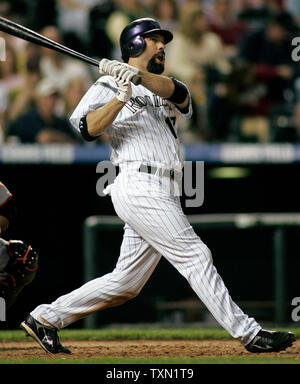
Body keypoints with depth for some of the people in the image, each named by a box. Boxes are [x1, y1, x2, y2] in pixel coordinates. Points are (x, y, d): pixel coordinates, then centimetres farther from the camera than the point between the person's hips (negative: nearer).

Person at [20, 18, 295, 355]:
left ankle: (45, 318, 14)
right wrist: (121, 97, -23)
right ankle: (248, 333, -10)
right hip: (140, 186, -8)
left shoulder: (162, 91, 25)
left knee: (125, 282, 7)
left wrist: (136, 75, -19)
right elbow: (87, 128, -12)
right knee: (195, 256, -10)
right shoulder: (109, 86, 5)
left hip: (161, 196, 8)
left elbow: (177, 92, -2)